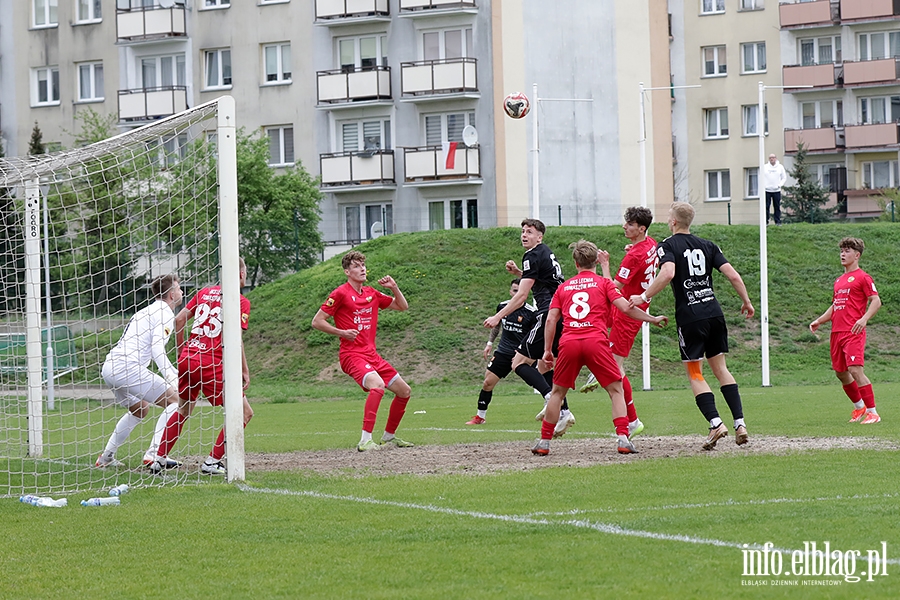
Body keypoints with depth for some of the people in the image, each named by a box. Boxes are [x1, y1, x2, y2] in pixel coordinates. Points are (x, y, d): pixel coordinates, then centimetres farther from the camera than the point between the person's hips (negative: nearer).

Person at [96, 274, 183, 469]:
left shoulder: (147, 312, 27)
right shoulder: (165, 313, -3)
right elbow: (157, 349, -17)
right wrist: (172, 377, -26)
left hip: (109, 367, 10)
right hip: (126, 367, -10)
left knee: (140, 409, 29)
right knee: (174, 400, -6)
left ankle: (106, 457, 27)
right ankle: (154, 454, -15)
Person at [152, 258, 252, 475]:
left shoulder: (205, 292, 14)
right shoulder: (241, 302, -4)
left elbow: (179, 319, 12)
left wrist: (181, 351, 21)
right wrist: (244, 370, -8)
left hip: (187, 358, 7)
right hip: (211, 364, -7)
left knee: (183, 411, 26)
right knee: (244, 413, 2)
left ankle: (159, 460, 24)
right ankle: (212, 462, -2)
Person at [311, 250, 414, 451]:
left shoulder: (372, 293, 14)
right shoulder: (341, 294, -6)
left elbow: (402, 306, 24)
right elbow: (317, 322, -6)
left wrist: (394, 287, 6)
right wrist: (342, 332, -14)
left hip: (371, 354, 8)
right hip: (352, 354, -8)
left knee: (404, 391, 9)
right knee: (377, 384, -33)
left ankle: (389, 435, 26)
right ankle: (365, 440, -37)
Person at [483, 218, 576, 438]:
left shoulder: (533, 256, -8)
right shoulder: (547, 253, 20)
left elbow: (521, 296, -14)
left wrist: (498, 317, -11)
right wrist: (518, 272, 24)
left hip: (549, 314, -10)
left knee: (519, 363, -8)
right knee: (544, 367, 17)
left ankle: (550, 398, -26)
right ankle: (563, 412, 9)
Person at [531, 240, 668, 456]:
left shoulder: (564, 287, 19)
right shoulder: (603, 283, 11)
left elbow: (551, 319, 14)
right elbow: (625, 307, 0)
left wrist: (547, 349, 19)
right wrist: (652, 319, 11)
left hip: (568, 343, 2)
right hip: (596, 342, -2)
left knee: (557, 392, 17)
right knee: (616, 390, 6)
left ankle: (544, 442, 16)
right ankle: (623, 439, -8)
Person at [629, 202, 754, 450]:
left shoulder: (667, 246, -2)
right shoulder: (707, 245, 12)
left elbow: (668, 273, -22)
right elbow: (733, 275, 5)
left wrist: (644, 297, -15)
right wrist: (746, 302, 17)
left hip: (689, 316, -4)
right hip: (714, 313, 4)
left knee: (695, 374, 4)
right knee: (720, 367, 13)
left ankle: (715, 423, -11)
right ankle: (740, 423, 4)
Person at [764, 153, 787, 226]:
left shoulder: (780, 167, 6)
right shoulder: (765, 167, 6)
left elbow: (784, 178, 11)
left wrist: (780, 185, -5)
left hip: (776, 190, 0)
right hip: (767, 190, 0)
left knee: (777, 207, 1)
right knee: (766, 207, -3)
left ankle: (778, 221, 6)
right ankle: (765, 222, 1)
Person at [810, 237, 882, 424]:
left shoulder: (862, 277, -3)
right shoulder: (840, 281, 21)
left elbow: (876, 301, -9)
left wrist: (864, 319, -24)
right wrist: (819, 321, 16)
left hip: (853, 332, -8)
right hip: (837, 332, 9)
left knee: (855, 370, -18)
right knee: (840, 372, 11)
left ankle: (872, 412, -14)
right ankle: (859, 407, 28)